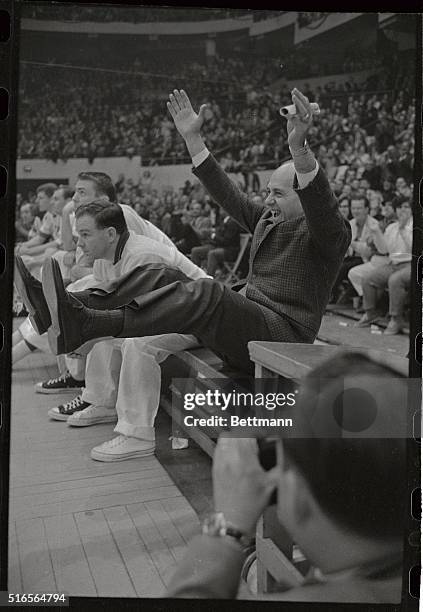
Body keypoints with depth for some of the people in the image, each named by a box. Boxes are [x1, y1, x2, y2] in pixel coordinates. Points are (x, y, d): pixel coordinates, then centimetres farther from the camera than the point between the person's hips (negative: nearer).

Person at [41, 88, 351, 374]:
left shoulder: (327, 231, -4)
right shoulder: (268, 219, 20)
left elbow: (321, 204, -27)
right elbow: (228, 195, 21)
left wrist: (299, 147, -42)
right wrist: (193, 138, 17)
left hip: (281, 334, -8)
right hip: (245, 324, 9)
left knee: (204, 293, -33)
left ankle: (85, 325, -43)